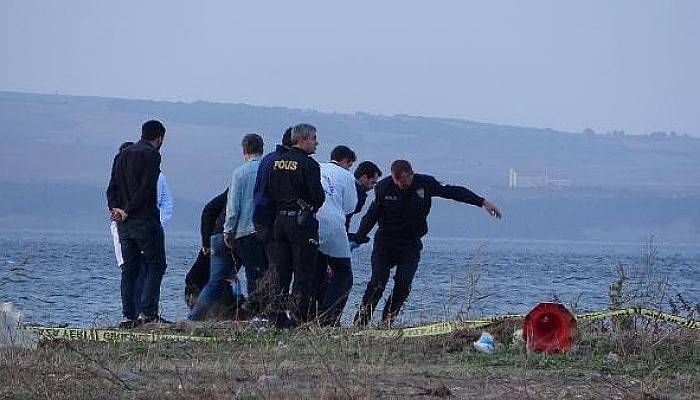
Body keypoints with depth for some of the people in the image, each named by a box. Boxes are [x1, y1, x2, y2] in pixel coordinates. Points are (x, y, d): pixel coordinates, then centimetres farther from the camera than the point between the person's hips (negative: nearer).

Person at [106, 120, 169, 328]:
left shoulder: (122, 155, 16)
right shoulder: (151, 155, -8)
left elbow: (112, 188, 11)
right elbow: (145, 188, -15)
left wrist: (115, 209, -1)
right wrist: (127, 211, -11)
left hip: (124, 223, 7)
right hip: (145, 220, -7)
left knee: (129, 269, 9)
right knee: (156, 265, 0)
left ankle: (129, 315, 4)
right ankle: (148, 312, -10)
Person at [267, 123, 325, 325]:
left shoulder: (278, 162, 9)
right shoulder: (308, 164, -11)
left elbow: (270, 192, 12)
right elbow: (318, 195, -14)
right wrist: (312, 208, 6)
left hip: (279, 219, 6)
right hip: (301, 220, -6)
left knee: (279, 271, 10)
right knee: (303, 271, -2)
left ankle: (277, 316, 10)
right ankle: (301, 316, -5)